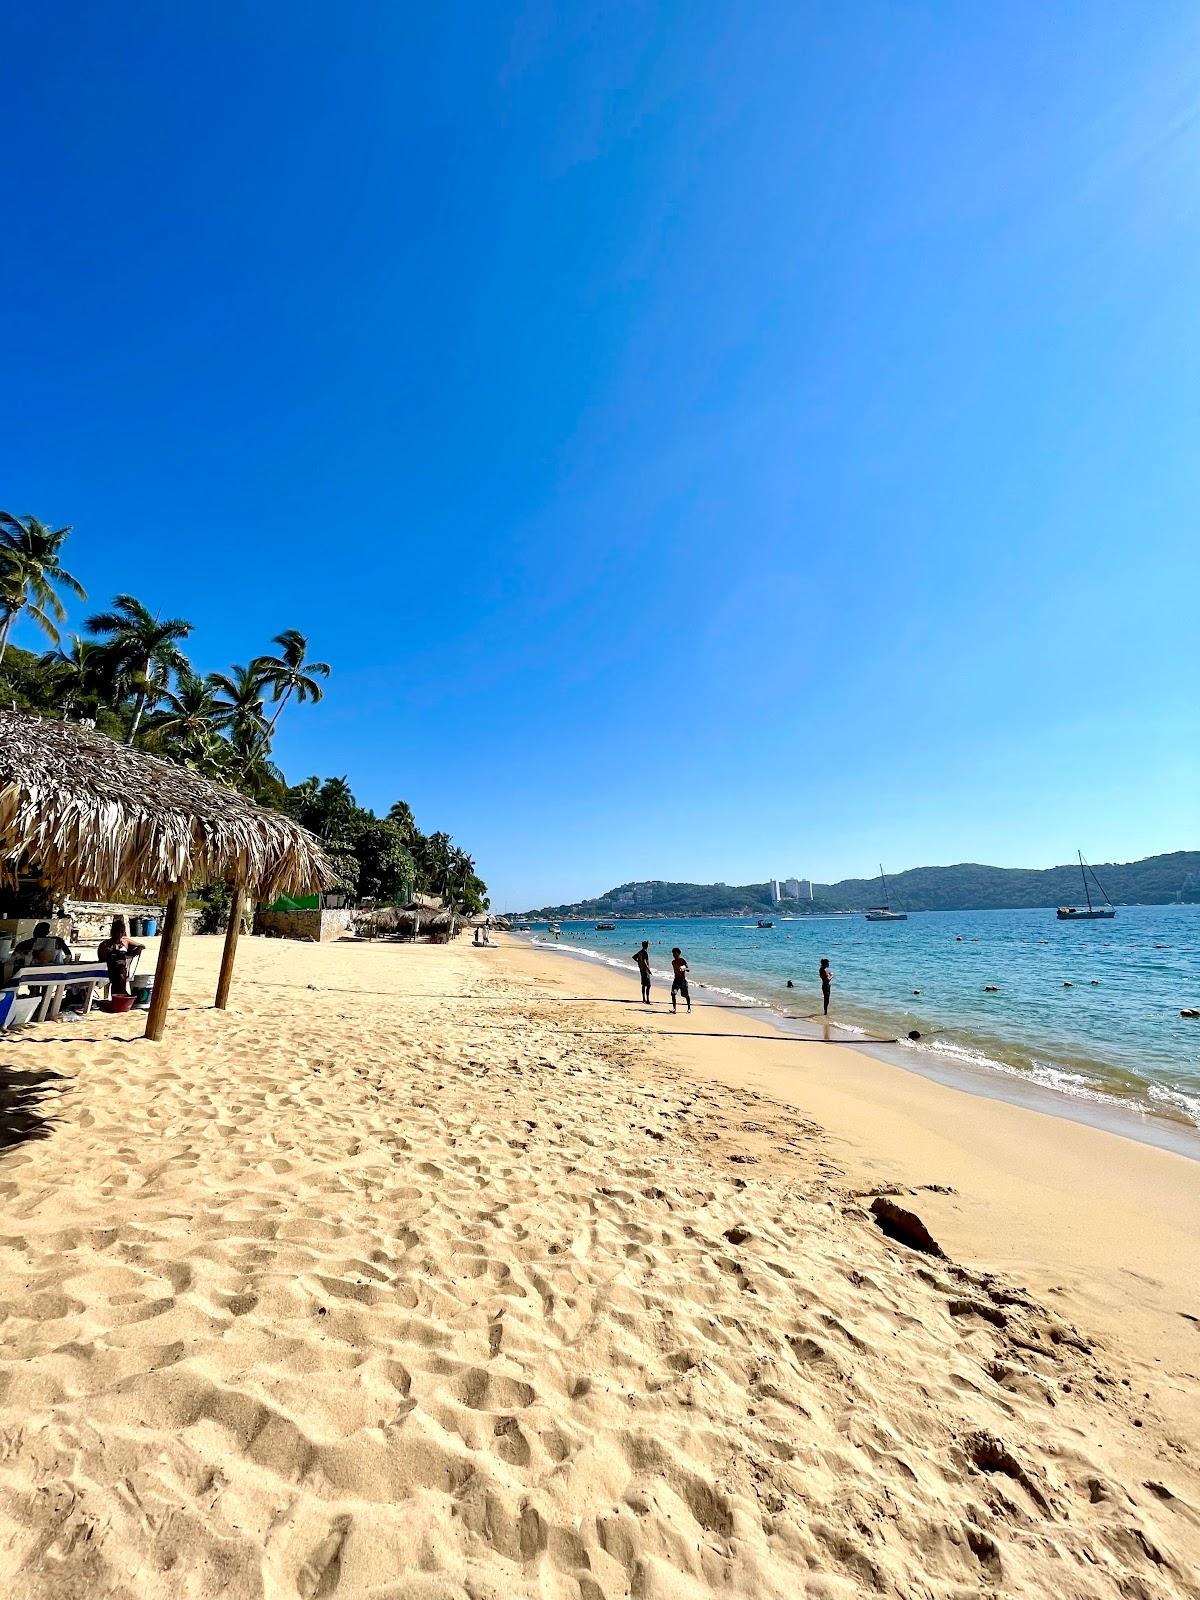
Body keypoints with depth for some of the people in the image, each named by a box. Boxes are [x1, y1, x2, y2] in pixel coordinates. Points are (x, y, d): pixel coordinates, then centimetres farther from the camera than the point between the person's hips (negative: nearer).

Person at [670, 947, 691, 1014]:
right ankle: (674, 1008, -8)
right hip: (676, 979, 5)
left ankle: (689, 1008, 24)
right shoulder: (673, 962, 6)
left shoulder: (682, 961, -10)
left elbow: (688, 969, -19)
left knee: (686, 995, 6)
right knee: (673, 993, -11)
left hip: (683, 980, -4)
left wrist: (684, 968, -36)